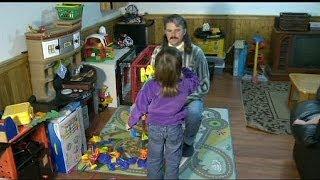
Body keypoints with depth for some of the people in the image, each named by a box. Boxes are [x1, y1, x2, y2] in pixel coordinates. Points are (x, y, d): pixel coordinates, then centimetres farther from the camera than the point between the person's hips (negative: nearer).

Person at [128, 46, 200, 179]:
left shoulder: (150, 87, -25)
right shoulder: (185, 85, -22)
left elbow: (140, 108, -12)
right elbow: (195, 80, 3)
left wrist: (131, 123, 5)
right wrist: (184, 70, 10)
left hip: (155, 128, 0)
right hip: (175, 129, 0)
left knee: (154, 158, 22)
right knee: (173, 159, 20)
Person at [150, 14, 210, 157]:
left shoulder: (196, 52, -11)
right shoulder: (158, 51, -3)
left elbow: (204, 85, -9)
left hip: (190, 97, -2)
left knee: (194, 113, -36)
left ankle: (188, 142, 1)